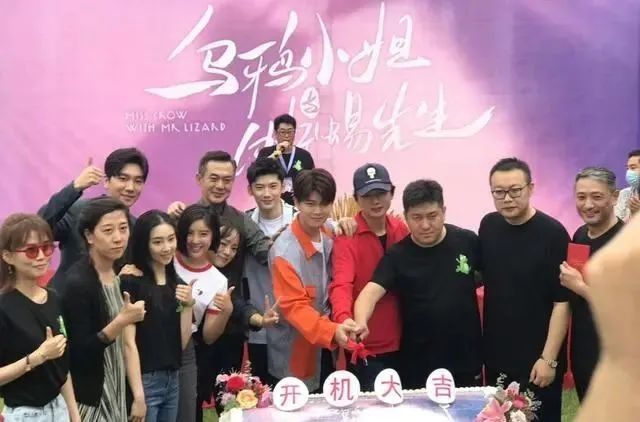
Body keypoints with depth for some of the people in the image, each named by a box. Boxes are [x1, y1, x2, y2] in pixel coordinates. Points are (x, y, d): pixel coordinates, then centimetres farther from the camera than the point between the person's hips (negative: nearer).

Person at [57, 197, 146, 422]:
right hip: (88, 399, -6)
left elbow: (128, 344, 3)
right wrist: (122, 321, -25)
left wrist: (139, 395, -2)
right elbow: (79, 353, -19)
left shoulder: (123, 279, 5)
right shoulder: (75, 283, -17)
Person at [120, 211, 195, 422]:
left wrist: (187, 305, -7)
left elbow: (182, 343, 5)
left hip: (172, 380, 7)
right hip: (143, 380, -6)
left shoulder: (179, 285, 8)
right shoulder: (131, 282, -12)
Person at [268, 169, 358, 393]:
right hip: (295, 353, -6)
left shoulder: (330, 236, -1)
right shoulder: (285, 250, -23)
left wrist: (339, 325, -3)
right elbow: (293, 306, -26)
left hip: (325, 345, 6)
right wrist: (331, 330, -39)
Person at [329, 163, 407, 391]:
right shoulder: (347, 236, -14)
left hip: (400, 342, 5)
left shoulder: (401, 229, 3)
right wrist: (344, 319, -44)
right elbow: (341, 284, -26)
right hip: (365, 347, -5)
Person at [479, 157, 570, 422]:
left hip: (537, 357, -5)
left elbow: (562, 301, -16)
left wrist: (549, 358, -17)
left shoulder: (552, 233, -16)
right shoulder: (488, 226, 1)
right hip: (495, 354, 5)